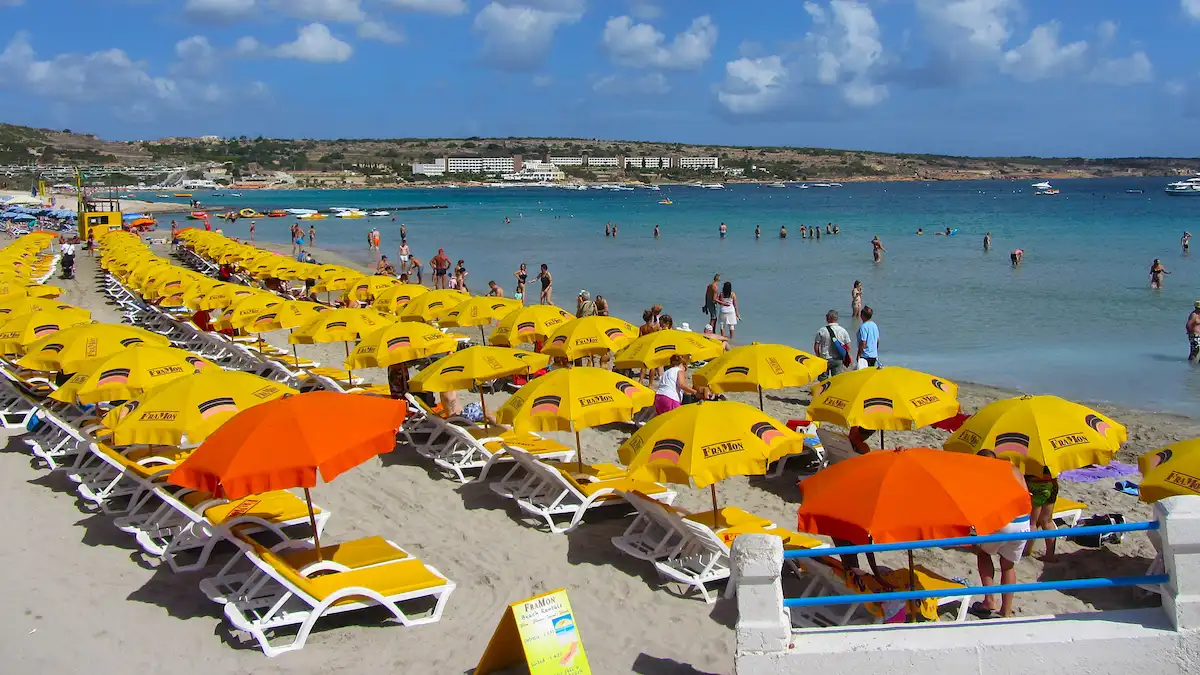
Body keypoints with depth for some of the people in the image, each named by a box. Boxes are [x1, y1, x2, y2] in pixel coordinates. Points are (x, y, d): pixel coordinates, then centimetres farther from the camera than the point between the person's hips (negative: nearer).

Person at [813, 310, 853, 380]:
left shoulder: (822, 331, -8)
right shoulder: (843, 331, -2)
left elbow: (816, 347, -4)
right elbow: (848, 347, 1)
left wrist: (818, 357, 11)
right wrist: (844, 358, 15)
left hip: (825, 359, -2)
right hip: (838, 360, 2)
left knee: (823, 379, 8)